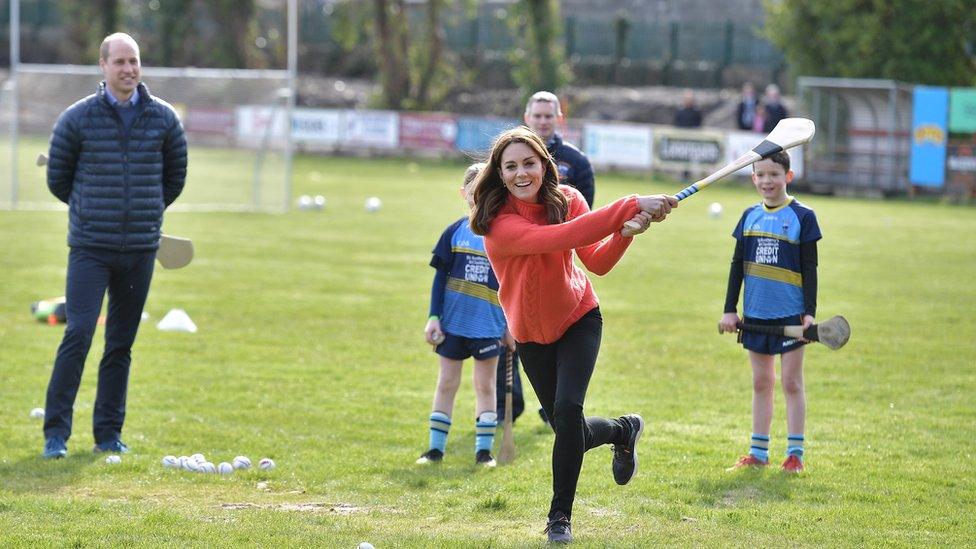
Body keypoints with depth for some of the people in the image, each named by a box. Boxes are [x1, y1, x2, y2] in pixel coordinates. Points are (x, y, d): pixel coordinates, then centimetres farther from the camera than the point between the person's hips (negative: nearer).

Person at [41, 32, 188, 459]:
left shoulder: (163, 119, 3)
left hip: (140, 249, 3)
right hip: (89, 248, -3)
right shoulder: (77, 119, -4)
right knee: (78, 334, -12)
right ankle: (56, 431, -6)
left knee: (121, 344, 7)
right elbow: (57, 179, 7)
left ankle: (108, 432, 14)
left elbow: (175, 177, 17)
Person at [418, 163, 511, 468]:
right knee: (447, 383, 7)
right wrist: (434, 317, -3)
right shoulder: (455, 232, 0)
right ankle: (435, 447, 13)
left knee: (485, 385, 5)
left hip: (489, 325, -1)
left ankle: (484, 449, 12)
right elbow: (440, 277, 3)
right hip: (453, 322, 1)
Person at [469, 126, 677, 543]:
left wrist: (625, 232, -32)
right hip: (530, 334, 0)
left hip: (578, 320, 1)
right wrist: (630, 207, -47)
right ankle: (624, 430, 43)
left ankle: (560, 515, -5)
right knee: (568, 430, 8)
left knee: (567, 408, -20)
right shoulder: (498, 223, -29)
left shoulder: (567, 199, -13)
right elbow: (559, 237, -43)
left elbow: (597, 262, -12)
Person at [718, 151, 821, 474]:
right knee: (761, 382, 11)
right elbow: (737, 265, 11)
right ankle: (758, 452, 16)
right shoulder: (750, 216, 7)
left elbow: (810, 268, -4)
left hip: (790, 314, -4)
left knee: (792, 382, 0)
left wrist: (810, 312, -9)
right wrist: (729, 309, 8)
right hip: (756, 313, 4)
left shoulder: (802, 217, -4)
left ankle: (795, 453, 5)